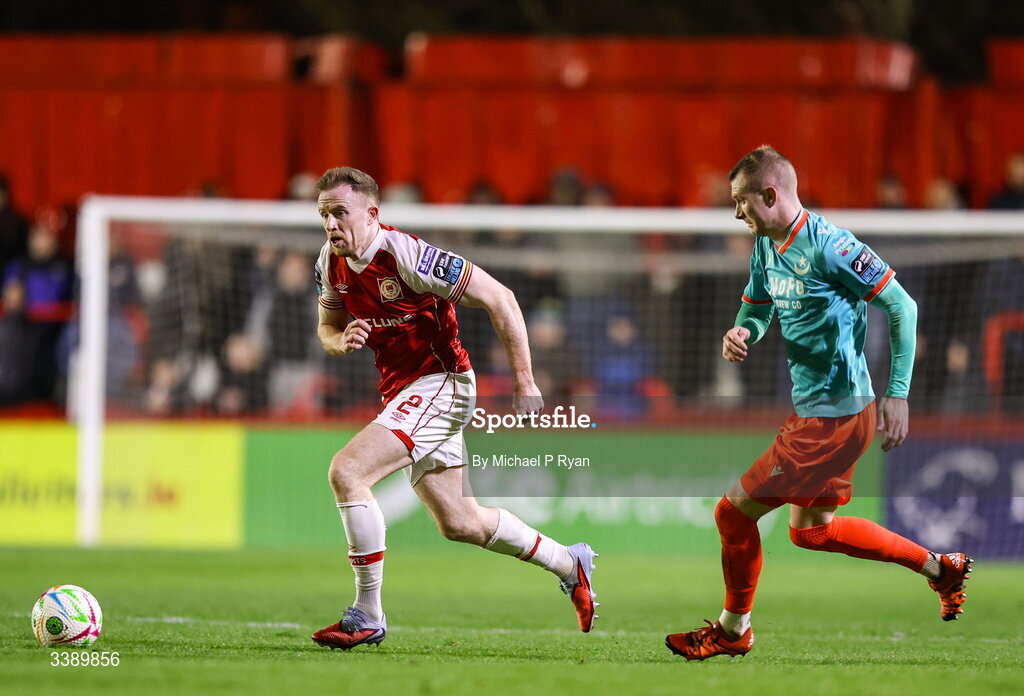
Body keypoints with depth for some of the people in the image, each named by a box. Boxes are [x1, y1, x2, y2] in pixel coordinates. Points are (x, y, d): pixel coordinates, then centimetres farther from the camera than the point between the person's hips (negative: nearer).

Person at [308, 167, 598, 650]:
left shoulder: (405, 254, -23)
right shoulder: (332, 261, -1)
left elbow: (499, 299, -19)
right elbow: (327, 326, 15)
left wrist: (525, 383, -18)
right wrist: (342, 340, -11)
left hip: (438, 384, -9)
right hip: (402, 390, 9)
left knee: (346, 471, -24)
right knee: (459, 523, 16)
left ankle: (367, 615, -16)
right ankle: (569, 564, 37)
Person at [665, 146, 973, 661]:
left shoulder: (827, 246, -21)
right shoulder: (766, 247, 6)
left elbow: (901, 307, -17)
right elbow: (756, 310, 18)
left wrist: (897, 394, -19)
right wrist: (740, 335, -8)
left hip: (831, 416, -10)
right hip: (809, 407, 10)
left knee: (735, 512, -4)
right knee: (811, 530, 22)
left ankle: (733, 631, 15)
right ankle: (940, 568, 30)